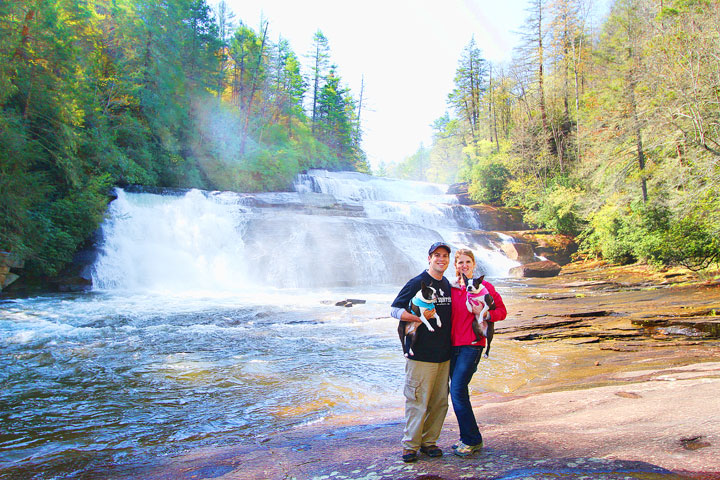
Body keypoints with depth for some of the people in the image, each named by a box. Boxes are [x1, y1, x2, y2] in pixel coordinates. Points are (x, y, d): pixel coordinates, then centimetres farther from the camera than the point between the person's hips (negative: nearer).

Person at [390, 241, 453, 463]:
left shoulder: (447, 285, 14)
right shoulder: (417, 283, -7)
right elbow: (394, 310, -9)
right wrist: (418, 317, -22)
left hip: (444, 354, 7)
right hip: (421, 354, -7)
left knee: (440, 401, 11)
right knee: (418, 401, -3)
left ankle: (429, 441, 25)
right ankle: (410, 445, 11)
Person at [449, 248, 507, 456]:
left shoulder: (484, 287, -2)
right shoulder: (452, 289, 11)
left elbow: (502, 311, 2)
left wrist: (484, 315, -15)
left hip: (471, 345, -5)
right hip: (453, 344, 6)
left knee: (457, 390, -12)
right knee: (458, 391, 8)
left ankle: (472, 440, 1)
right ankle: (467, 437, 21)